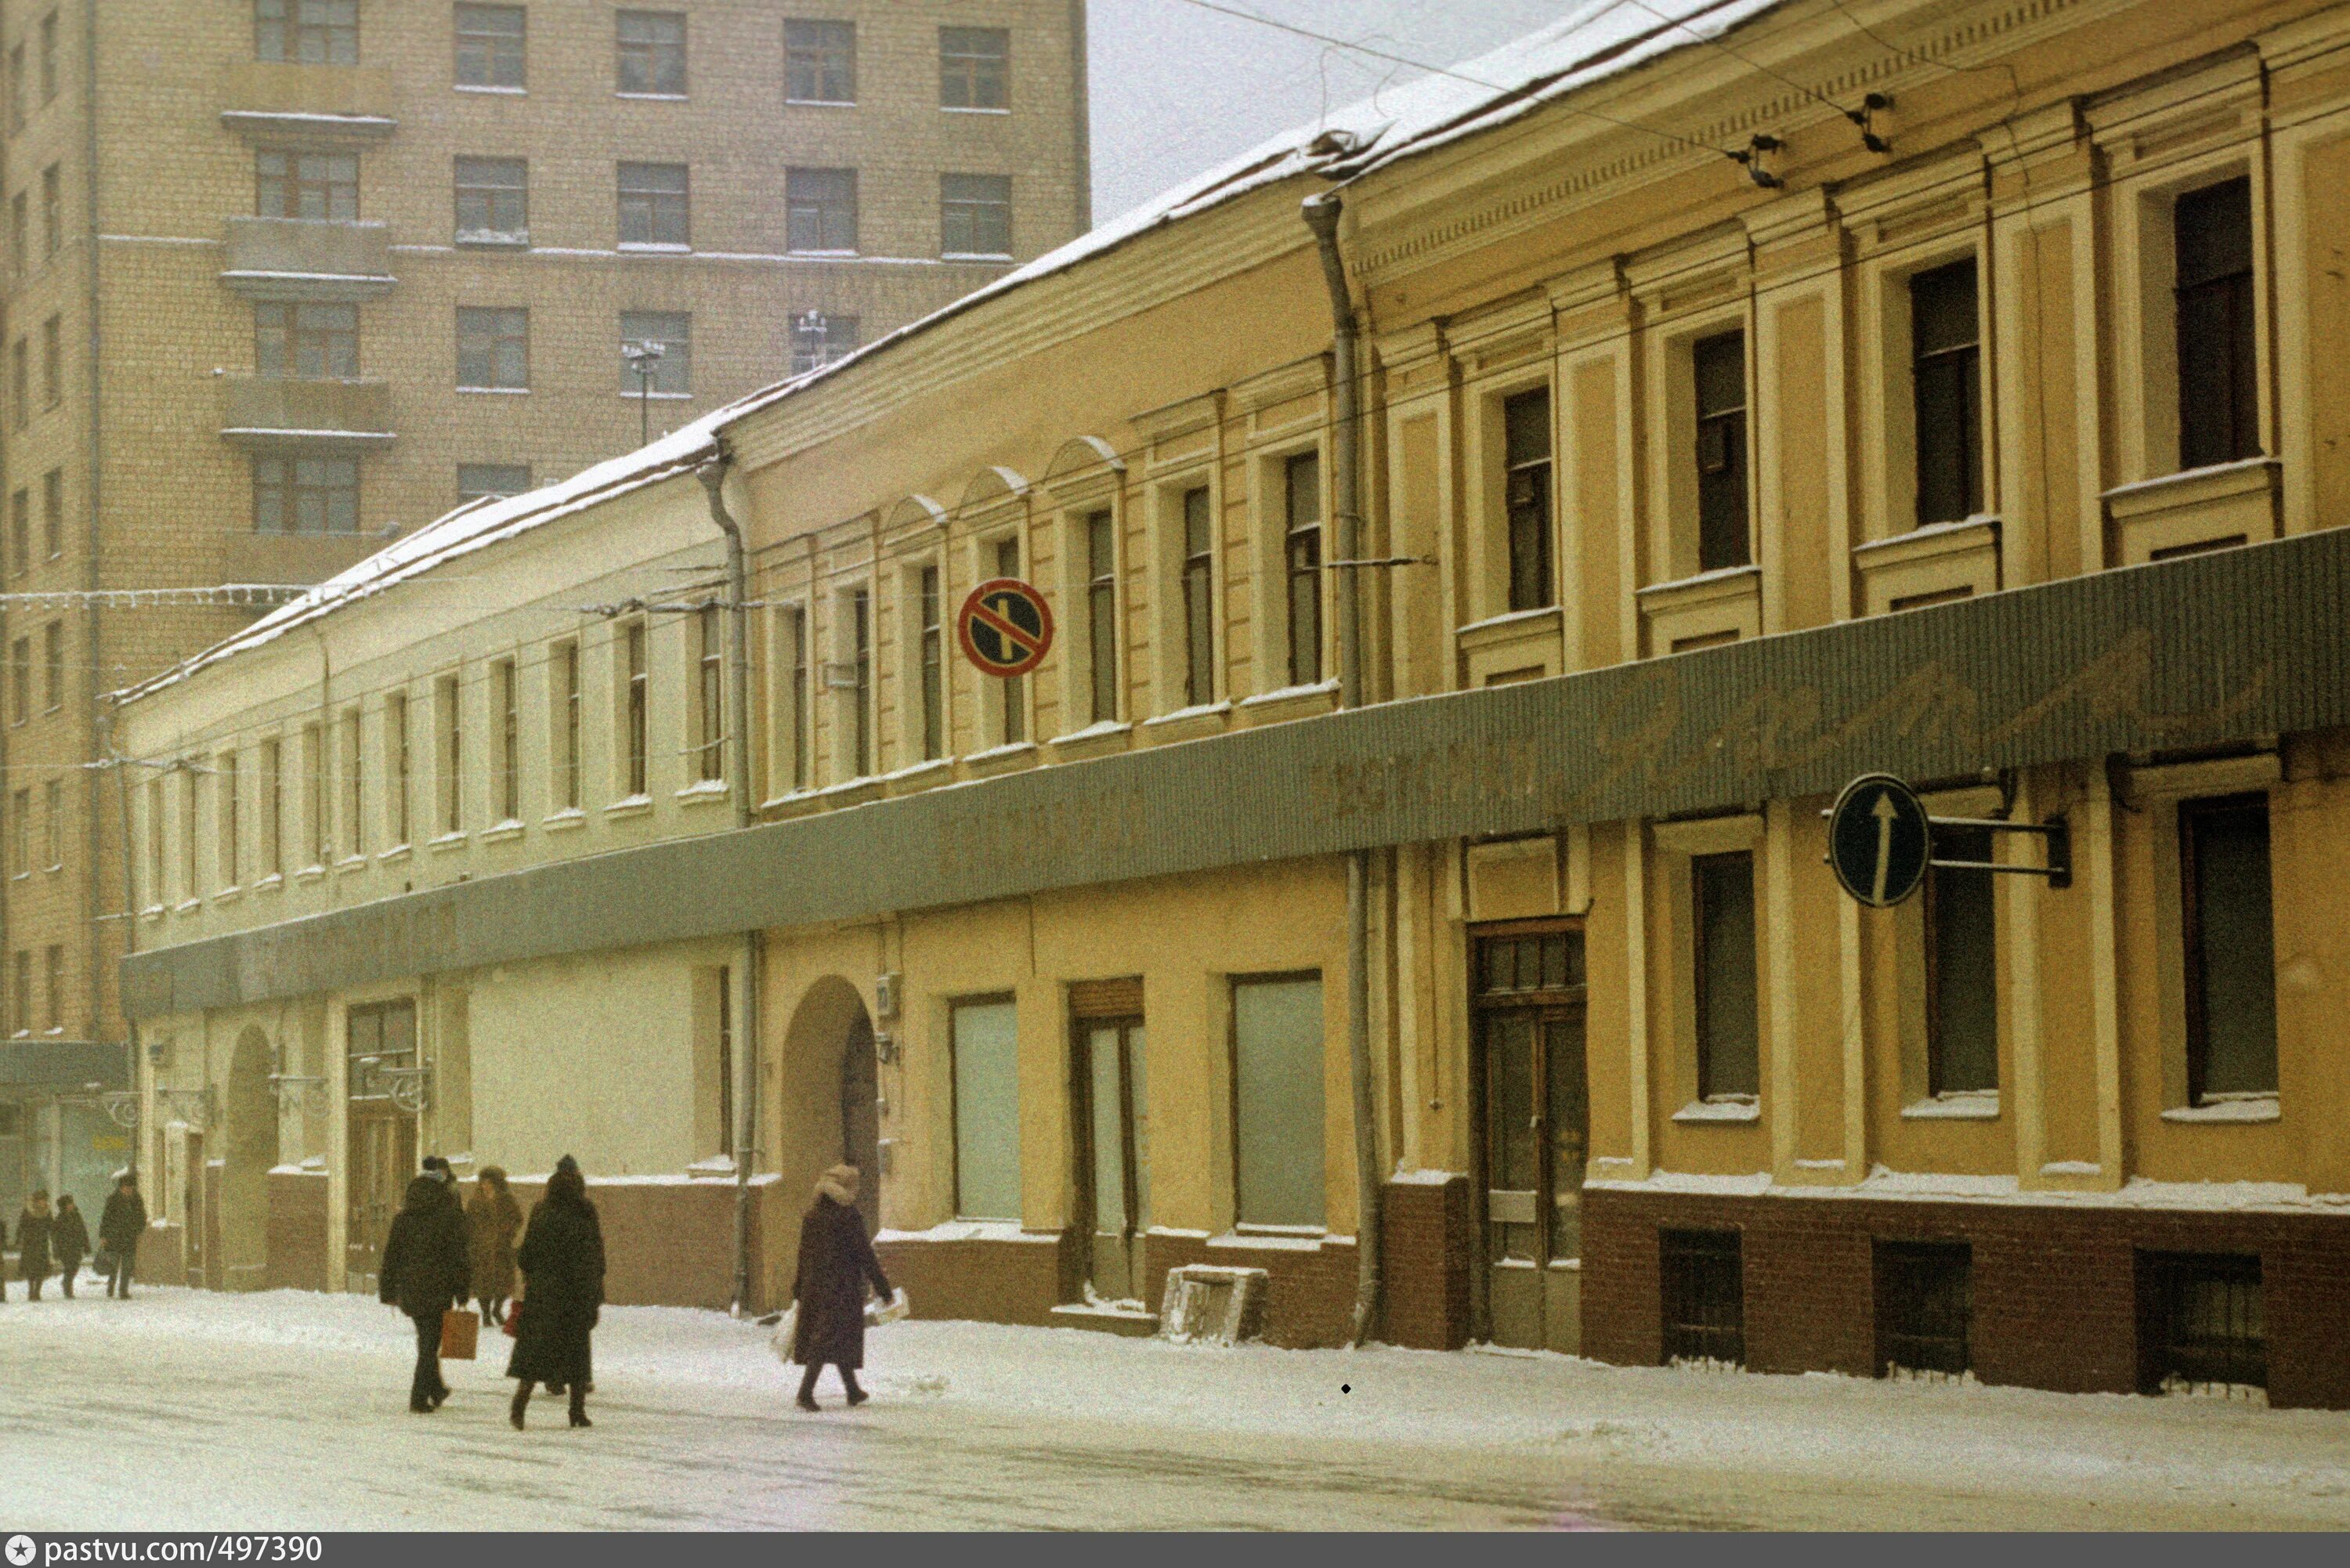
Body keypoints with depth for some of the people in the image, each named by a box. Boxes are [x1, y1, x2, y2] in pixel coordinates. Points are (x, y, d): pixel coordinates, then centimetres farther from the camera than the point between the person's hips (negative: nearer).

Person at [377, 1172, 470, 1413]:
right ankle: (420, 1399, -2)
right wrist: (461, 1294, -1)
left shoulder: (402, 1219, 2)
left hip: (409, 1291, 3)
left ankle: (436, 1390, 29)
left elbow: (391, 1256, 5)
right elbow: (459, 1258, -6)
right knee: (430, 1343, 3)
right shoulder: (450, 1219, -5)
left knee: (426, 1340, 21)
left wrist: (388, 1293, 10)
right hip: (438, 1291, -3)